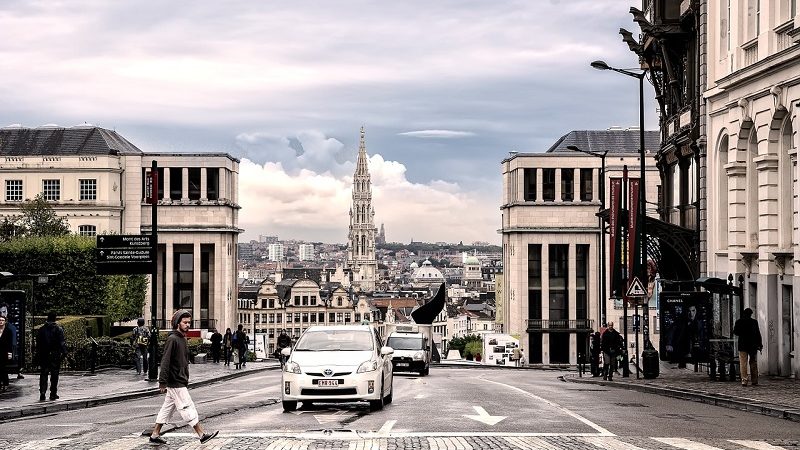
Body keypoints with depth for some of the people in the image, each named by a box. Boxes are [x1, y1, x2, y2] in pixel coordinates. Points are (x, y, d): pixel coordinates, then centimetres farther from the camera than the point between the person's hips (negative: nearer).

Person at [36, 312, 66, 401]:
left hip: (43, 355, 2)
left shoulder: (42, 329, 4)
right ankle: (53, 394, 8)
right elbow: (62, 342, -10)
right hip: (55, 355, -2)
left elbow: (38, 343, 6)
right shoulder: (58, 329, -5)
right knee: (54, 375, 6)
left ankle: (42, 394, -5)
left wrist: (37, 355, 11)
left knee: (43, 375, 5)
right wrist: (64, 352, -7)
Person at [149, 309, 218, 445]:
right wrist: (163, 382, -23)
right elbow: (165, 362, -19)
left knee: (167, 408, 12)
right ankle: (202, 435, -4)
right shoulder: (172, 339, -15)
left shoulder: (182, 339, 14)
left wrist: (186, 380, 21)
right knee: (187, 408, -6)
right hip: (175, 383, -9)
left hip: (181, 382, 9)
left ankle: (155, 434, 18)